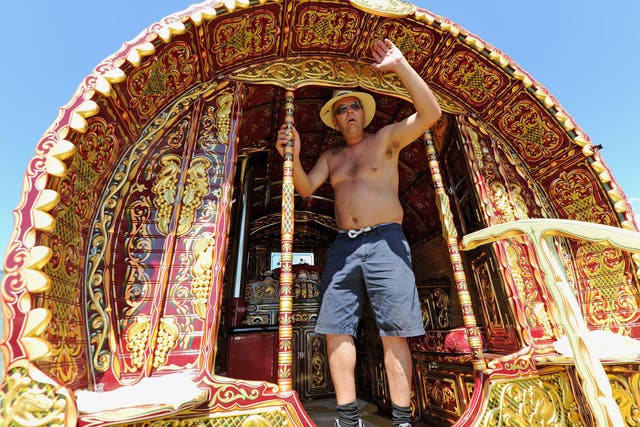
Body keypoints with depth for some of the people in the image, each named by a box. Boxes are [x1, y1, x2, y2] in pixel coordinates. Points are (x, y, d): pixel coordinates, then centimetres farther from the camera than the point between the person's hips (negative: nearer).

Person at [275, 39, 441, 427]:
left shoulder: (387, 138, 11)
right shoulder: (330, 157, 21)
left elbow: (431, 113, -2)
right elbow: (306, 188, 9)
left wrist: (400, 66, -4)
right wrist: (293, 157, -7)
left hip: (386, 241, -3)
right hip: (343, 246, 4)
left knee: (394, 334, -3)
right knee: (337, 330, 0)